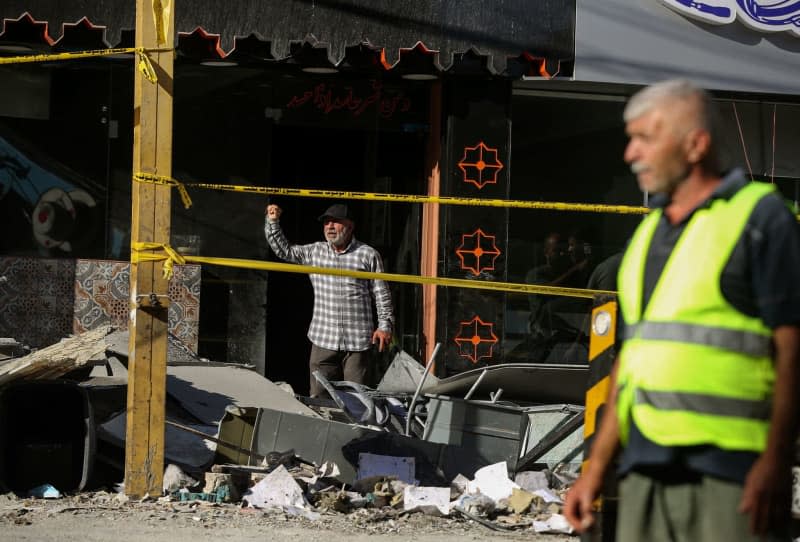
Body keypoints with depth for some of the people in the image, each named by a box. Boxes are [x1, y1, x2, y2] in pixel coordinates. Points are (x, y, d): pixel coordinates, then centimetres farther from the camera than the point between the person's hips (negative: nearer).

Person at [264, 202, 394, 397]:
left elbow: (381, 294, 4)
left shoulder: (368, 255, 2)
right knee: (318, 395, 0)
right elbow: (283, 250, 18)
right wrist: (273, 222, 7)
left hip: (357, 342, -3)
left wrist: (385, 325, -2)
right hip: (323, 339, 3)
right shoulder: (315, 252, 12)